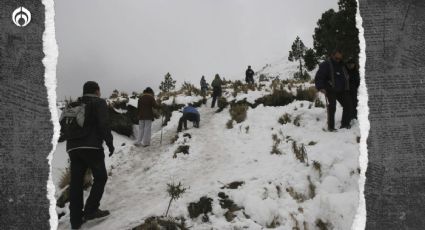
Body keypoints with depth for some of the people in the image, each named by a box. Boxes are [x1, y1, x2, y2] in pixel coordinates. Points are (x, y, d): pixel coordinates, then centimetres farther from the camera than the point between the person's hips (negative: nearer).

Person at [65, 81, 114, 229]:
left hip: (73, 148, 6)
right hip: (92, 146, -6)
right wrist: (110, 143, -4)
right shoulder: (99, 103, 2)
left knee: (76, 182, 7)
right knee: (100, 177, 9)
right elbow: (104, 125, -10)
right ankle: (91, 210, 1)